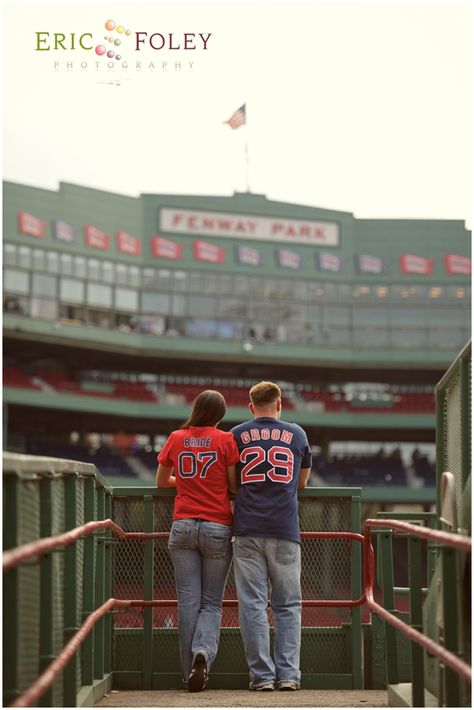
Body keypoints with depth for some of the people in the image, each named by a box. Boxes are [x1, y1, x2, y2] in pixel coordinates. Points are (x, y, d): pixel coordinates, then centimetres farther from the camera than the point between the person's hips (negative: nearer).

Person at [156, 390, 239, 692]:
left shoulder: (176, 438, 8)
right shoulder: (226, 440, -1)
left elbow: (161, 481, 20)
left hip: (183, 527, 2)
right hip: (218, 529, -2)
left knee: (188, 602, 3)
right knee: (212, 603, 6)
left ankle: (191, 674, 1)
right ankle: (204, 652, -21)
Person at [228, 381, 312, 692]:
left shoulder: (237, 435, 9)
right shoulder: (297, 434, 12)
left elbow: (231, 485, 14)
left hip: (248, 529, 0)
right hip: (285, 530, 0)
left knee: (253, 604, 1)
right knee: (288, 605, 6)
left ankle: (262, 675, -2)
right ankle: (288, 674, 0)